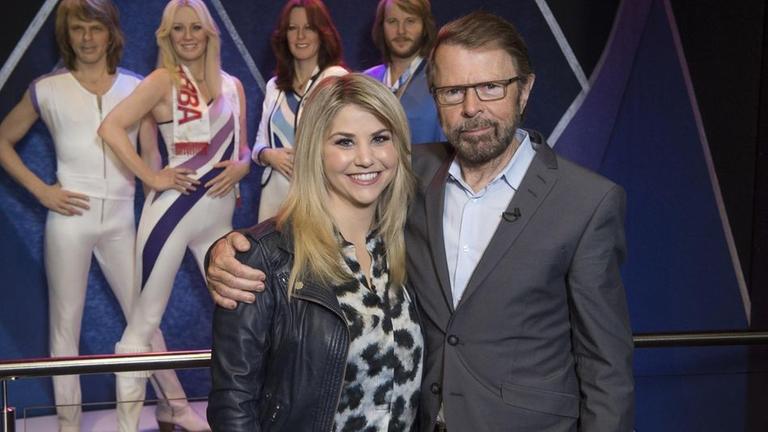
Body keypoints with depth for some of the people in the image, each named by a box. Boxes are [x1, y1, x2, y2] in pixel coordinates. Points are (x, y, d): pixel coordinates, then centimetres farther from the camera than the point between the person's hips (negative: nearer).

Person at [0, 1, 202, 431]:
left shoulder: (136, 87, 4)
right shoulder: (47, 89, 1)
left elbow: (151, 158, 7)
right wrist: (40, 189, -3)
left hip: (122, 220, 1)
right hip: (70, 219, -1)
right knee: (66, 321, 7)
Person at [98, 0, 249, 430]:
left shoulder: (232, 85, 12)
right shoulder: (165, 80, -3)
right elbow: (112, 127, -14)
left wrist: (241, 167, -5)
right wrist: (151, 177, -17)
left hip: (220, 214, 5)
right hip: (173, 211, -5)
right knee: (145, 321, 1)